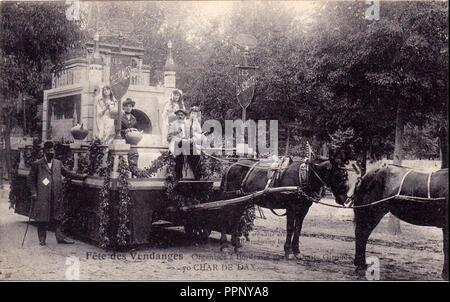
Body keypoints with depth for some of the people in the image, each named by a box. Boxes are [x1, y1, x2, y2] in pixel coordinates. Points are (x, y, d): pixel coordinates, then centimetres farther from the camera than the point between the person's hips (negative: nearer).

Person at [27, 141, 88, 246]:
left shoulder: (58, 163, 11)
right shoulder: (37, 164, -1)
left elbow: (68, 173, 18)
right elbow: (30, 179, 1)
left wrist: (81, 176, 12)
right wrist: (34, 192, -8)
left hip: (56, 197, 4)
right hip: (42, 197, -4)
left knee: (57, 218, 7)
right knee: (42, 219, 3)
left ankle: (60, 238, 12)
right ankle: (42, 239, 13)